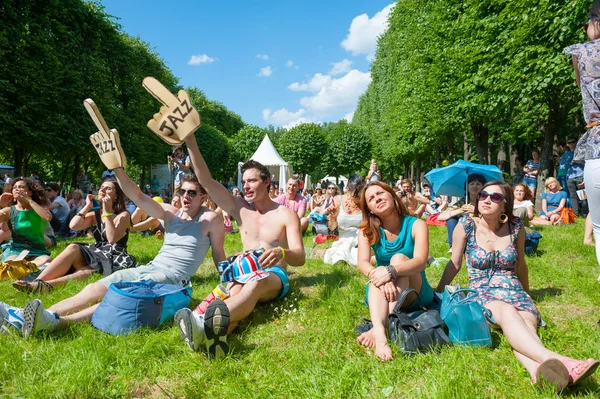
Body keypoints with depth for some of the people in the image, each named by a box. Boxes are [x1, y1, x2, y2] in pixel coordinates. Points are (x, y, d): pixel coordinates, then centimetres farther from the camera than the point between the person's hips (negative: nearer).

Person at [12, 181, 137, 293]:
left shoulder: (123, 215, -3)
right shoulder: (95, 214, 15)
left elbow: (112, 239, -20)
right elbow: (73, 226, -4)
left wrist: (107, 212, -17)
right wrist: (87, 206, 1)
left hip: (115, 261, -5)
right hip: (97, 254, 5)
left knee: (85, 272, -35)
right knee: (73, 248, -25)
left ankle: (45, 285, -52)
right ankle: (37, 282, -38)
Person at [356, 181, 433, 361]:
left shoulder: (416, 225, -9)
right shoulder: (367, 231, -2)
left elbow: (420, 262, -25)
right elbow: (363, 263, -17)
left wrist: (391, 271, -43)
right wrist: (379, 276, -40)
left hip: (414, 294, -1)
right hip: (383, 293, 2)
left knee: (399, 258, -28)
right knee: (379, 278, -31)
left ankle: (387, 323, -42)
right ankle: (380, 333, -54)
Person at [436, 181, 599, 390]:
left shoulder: (516, 227, 3)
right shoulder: (466, 225, -3)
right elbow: (454, 263, 8)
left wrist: (527, 296, 30)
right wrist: (437, 293, 12)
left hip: (515, 293, 3)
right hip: (480, 294, -3)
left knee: (526, 322, -33)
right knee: (508, 312, -37)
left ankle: (537, 370, -62)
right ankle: (554, 359, -62)